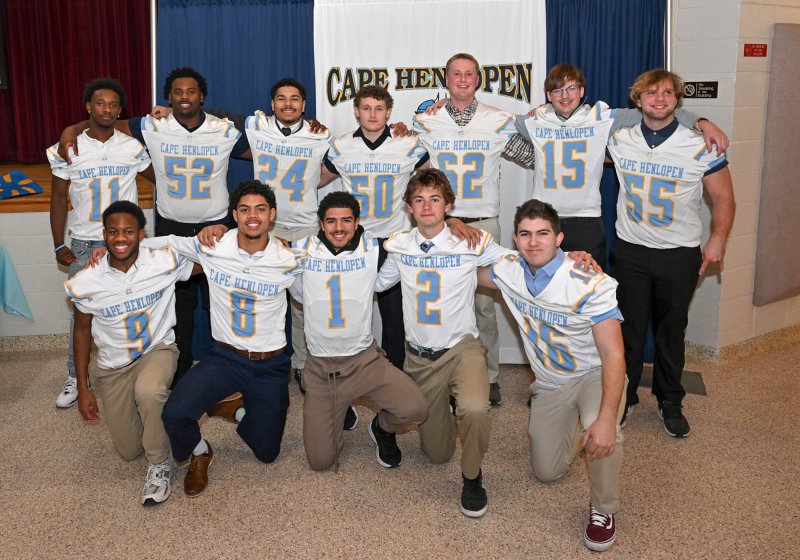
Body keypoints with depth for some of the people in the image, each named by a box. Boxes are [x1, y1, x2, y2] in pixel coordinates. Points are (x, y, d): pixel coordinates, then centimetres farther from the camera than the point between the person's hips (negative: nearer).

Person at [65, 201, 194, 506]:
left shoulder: (166, 262, -19)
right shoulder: (85, 282, -16)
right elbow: (82, 330, 0)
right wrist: (83, 388, 3)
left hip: (157, 349, -2)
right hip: (114, 365, 2)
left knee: (148, 392, -39)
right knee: (128, 451, 10)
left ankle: (159, 465, -13)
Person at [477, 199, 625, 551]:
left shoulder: (591, 283, -29)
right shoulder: (508, 271, -14)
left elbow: (613, 355, -30)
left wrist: (607, 420, -41)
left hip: (594, 374, -5)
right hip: (549, 383, 5)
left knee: (601, 435, -37)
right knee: (547, 472, 11)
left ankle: (604, 510, -7)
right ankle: (566, 422, 44)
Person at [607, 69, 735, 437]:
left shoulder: (700, 146, -6)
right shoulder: (619, 140, -1)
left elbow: (723, 199, 0)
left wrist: (718, 239, -12)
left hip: (679, 254, -1)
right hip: (630, 251, 1)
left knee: (671, 332, 10)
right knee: (628, 329, 7)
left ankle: (670, 404, 27)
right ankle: (623, 398, 24)